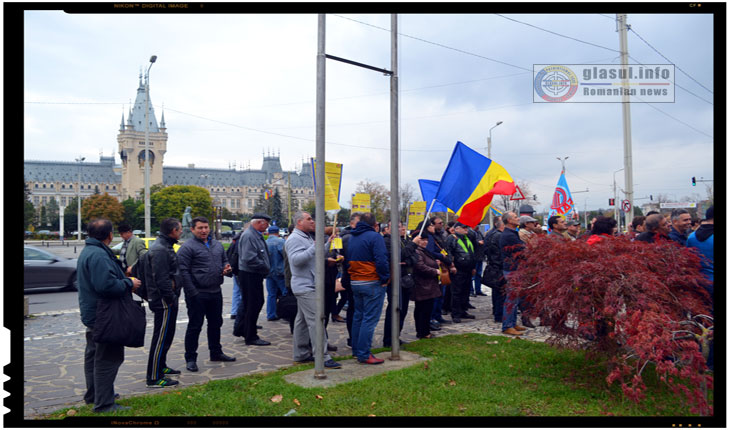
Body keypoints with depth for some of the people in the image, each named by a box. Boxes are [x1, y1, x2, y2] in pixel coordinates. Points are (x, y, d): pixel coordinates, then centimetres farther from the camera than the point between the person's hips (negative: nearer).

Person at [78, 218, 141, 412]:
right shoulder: (99, 255, -23)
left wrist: (125, 281, 8)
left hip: (92, 314, 12)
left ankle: (93, 395, 36)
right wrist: (129, 284, -18)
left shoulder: (87, 251, 13)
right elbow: (106, 285, -33)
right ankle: (104, 404, -1)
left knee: (93, 355, 21)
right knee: (107, 359, -5)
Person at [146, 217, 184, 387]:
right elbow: (161, 279, -24)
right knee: (161, 337, -5)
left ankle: (161, 367, 35)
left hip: (168, 300, 11)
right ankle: (154, 377, 1)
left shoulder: (165, 247, 15)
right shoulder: (160, 250, -19)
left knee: (167, 335, 21)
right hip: (164, 301, -11)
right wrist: (171, 298, -19)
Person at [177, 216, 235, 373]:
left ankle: (216, 353, 32)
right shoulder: (187, 247, -10)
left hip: (215, 292, 7)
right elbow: (183, 271, -15)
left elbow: (224, 260, 25)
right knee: (194, 326, 0)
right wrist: (193, 293, -19)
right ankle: (190, 359, 11)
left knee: (216, 323, 17)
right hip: (197, 294, -7)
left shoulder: (217, 244, 13)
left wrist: (226, 268, 0)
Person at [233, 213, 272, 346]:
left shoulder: (257, 235, 16)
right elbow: (249, 258, -26)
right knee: (253, 305, -3)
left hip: (255, 275, 10)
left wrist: (266, 268, 9)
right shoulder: (248, 236, -17)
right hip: (249, 275, -10)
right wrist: (265, 268, -17)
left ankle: (240, 329, 29)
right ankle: (251, 337, 8)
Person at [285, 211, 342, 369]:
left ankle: (301, 354, 21)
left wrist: (328, 242, 11)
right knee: (315, 321, -12)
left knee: (302, 320, 14)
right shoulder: (294, 239, -13)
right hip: (305, 286, -10)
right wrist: (314, 248, -30)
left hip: (309, 286, 10)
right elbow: (296, 259, -26)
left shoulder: (308, 237, 19)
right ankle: (323, 357, -12)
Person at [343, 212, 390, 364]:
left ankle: (356, 350, 24)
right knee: (370, 318, -5)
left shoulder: (351, 238, 12)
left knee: (358, 316, 17)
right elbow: (381, 260, -18)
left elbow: (347, 260, 17)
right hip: (372, 283, -8)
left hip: (355, 282, 8)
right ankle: (363, 354, -5)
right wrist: (385, 278, -9)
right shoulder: (375, 237, -12)